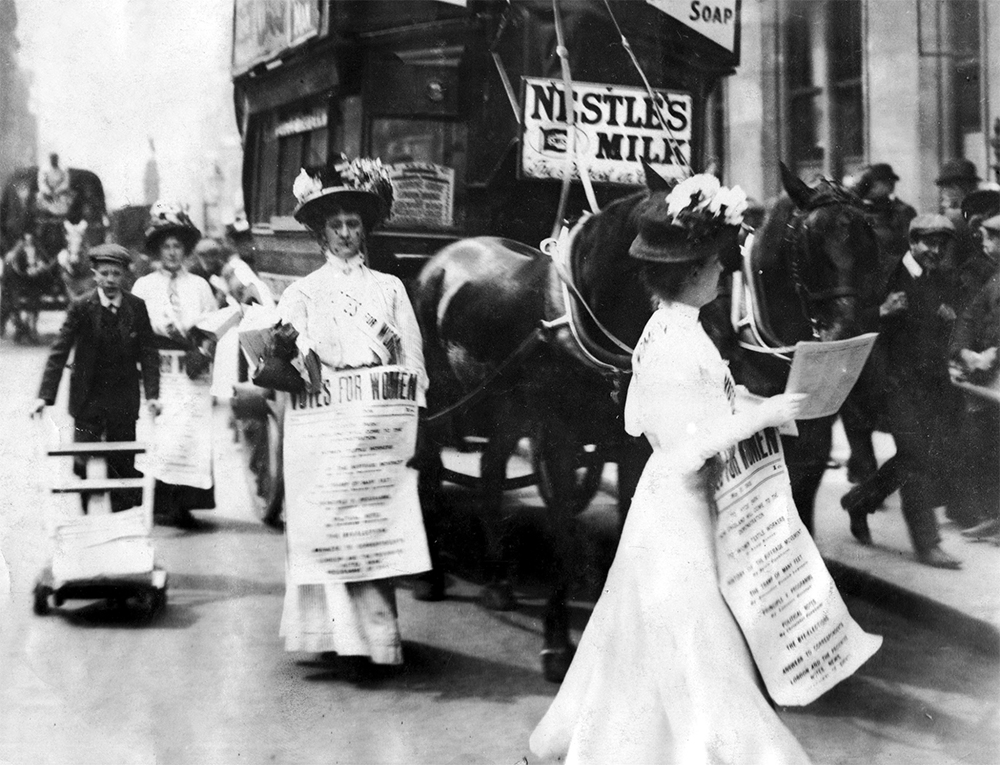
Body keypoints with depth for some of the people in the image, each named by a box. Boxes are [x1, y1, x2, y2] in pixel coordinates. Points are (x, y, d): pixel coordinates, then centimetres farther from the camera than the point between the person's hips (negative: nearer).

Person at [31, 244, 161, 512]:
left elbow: (148, 353, 0)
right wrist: (45, 396, -16)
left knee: (123, 465, 3)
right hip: (88, 398, -1)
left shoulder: (137, 307, -1)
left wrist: (153, 394, -11)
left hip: (124, 399, 1)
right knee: (83, 463, -2)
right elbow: (59, 353, -8)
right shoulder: (81, 309, -6)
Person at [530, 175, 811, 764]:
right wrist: (762, 415, -19)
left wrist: (725, 405, 15)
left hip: (664, 495, 10)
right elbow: (694, 446, -24)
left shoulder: (660, 328, 6)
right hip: (682, 502, -10)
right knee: (692, 639, 1)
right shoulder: (685, 342, -22)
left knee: (647, 636, 20)